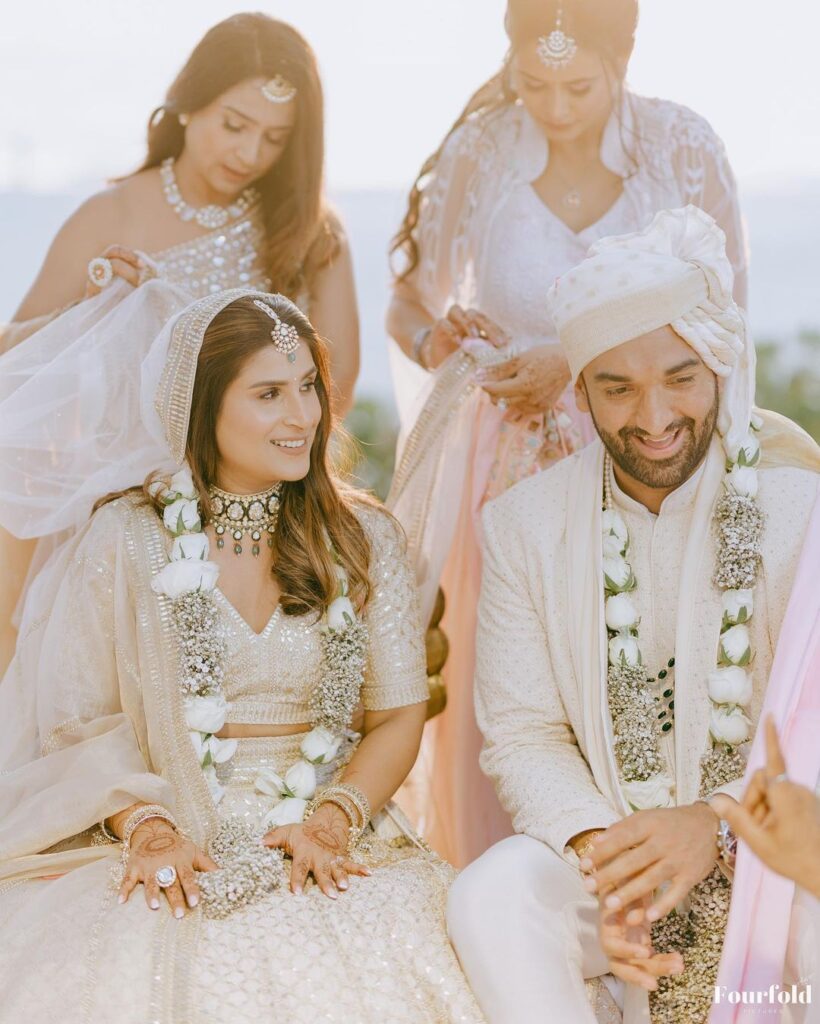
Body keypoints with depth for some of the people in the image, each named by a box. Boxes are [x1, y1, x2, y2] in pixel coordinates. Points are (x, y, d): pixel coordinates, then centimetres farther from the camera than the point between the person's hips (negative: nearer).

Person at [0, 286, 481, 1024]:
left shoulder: (364, 538, 9)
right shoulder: (126, 540, 4)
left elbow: (398, 717, 7)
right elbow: (80, 722, 4)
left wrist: (334, 821, -10)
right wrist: (147, 826, -13)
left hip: (329, 853, 1)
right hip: (175, 850, -1)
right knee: (134, 963, -32)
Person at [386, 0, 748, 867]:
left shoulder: (683, 148, -4)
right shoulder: (475, 154, -4)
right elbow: (408, 300, 7)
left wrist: (577, 363, -14)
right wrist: (435, 342, -16)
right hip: (504, 462, 0)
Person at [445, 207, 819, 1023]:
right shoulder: (523, 524, 1)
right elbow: (522, 735, -2)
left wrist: (720, 823, -30)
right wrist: (600, 855, -21)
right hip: (603, 842, 2)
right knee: (489, 901, -29)